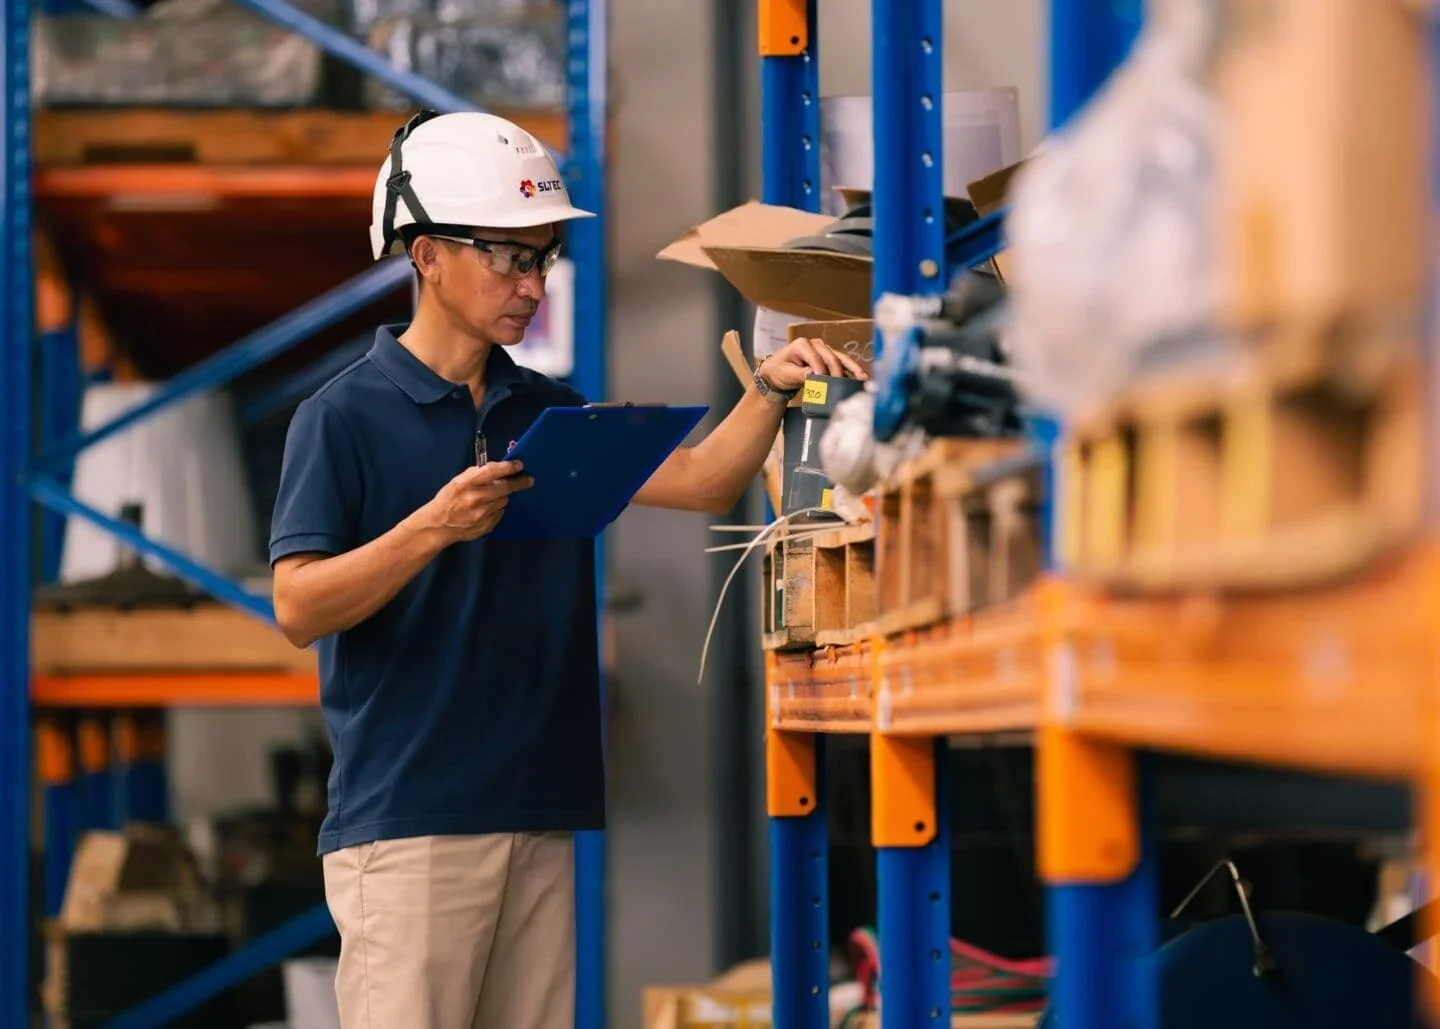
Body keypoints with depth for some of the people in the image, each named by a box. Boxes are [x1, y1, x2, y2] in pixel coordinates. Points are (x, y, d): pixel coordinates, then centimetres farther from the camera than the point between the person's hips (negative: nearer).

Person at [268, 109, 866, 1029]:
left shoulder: (549, 412, 14)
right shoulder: (345, 417, -4)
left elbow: (698, 480, 5)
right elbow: (298, 607, -12)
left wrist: (770, 390, -11)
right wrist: (434, 527, -24)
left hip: (541, 812, 6)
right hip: (405, 819, -6)